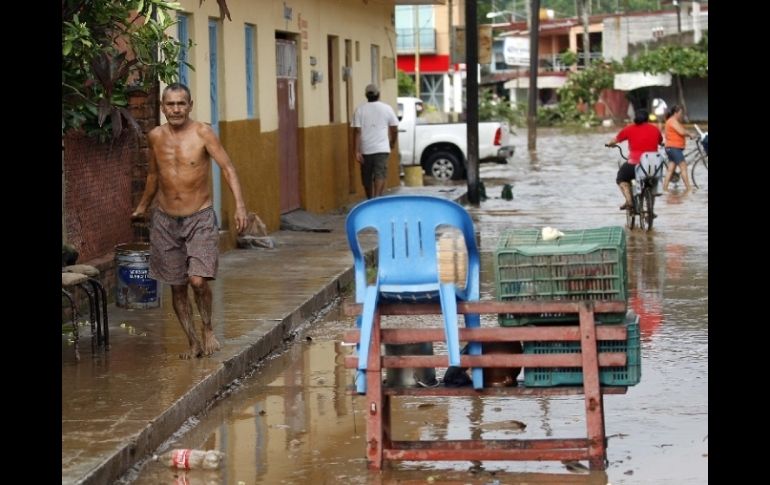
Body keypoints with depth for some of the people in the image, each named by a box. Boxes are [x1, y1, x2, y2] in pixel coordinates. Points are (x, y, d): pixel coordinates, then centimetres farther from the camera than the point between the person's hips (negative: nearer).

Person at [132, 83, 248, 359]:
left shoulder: (202, 133, -10)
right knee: (177, 287, 6)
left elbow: (227, 168, -15)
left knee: (198, 280, -17)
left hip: (200, 219, -4)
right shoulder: (156, 137, 3)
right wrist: (142, 207, 31)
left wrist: (240, 205, -28)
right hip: (165, 221, 4)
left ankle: (208, 329, 9)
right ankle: (193, 344, 17)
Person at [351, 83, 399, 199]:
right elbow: (394, 130, 5)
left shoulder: (360, 109, 2)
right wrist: (392, 143, 23)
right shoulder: (387, 108, 2)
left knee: (367, 178, 15)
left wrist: (357, 151, -7)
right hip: (382, 149, -1)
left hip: (365, 150, 2)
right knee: (380, 176, -8)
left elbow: (358, 132, -5)